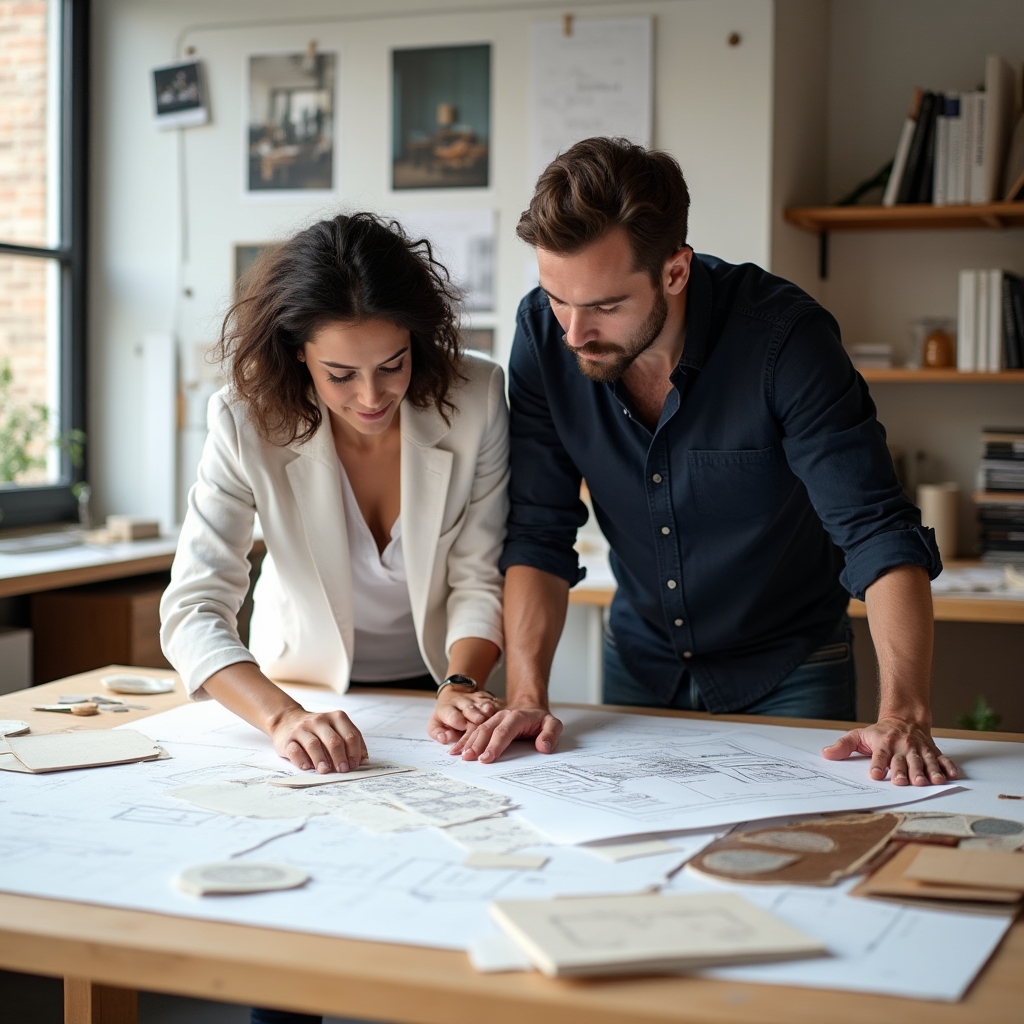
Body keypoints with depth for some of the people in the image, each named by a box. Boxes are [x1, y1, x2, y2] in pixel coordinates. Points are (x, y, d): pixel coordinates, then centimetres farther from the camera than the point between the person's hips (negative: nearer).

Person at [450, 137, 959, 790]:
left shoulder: (784, 335, -26)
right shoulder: (544, 333, -15)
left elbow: (881, 536, -27)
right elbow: (539, 535, -12)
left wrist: (903, 717, -39)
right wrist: (526, 697, -24)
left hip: (786, 677, -2)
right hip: (639, 667, 3)